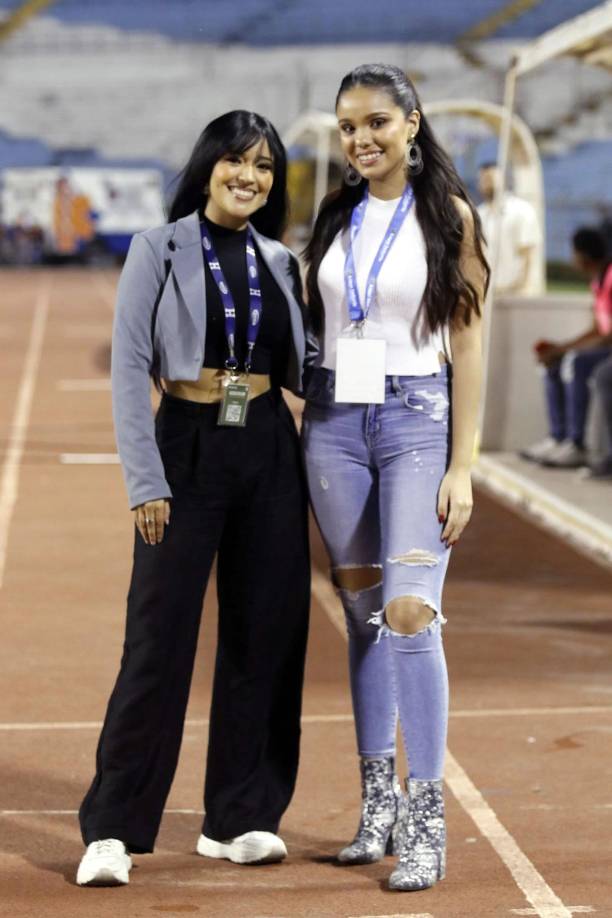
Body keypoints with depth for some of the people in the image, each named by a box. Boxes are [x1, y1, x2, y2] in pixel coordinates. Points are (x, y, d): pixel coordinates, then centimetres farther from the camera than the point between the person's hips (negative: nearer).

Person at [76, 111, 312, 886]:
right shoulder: (160, 250, -3)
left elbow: (300, 370, 15)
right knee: (159, 639, -6)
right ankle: (112, 829, 1)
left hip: (269, 453, 5)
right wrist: (145, 482, -13)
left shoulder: (280, 262, 10)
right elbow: (129, 369, -8)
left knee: (264, 638, 5)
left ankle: (238, 819, 15)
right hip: (188, 449, -5)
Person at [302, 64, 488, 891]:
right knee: (362, 613, 9)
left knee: (409, 613, -14)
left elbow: (467, 344, -4)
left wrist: (462, 468, -9)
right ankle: (379, 801, 18)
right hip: (336, 422, 4)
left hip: (418, 420, -4)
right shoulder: (335, 217, 10)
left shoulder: (449, 216, -2)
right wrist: (307, 442, 10)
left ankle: (427, 822, -10)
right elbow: (316, 328, 15)